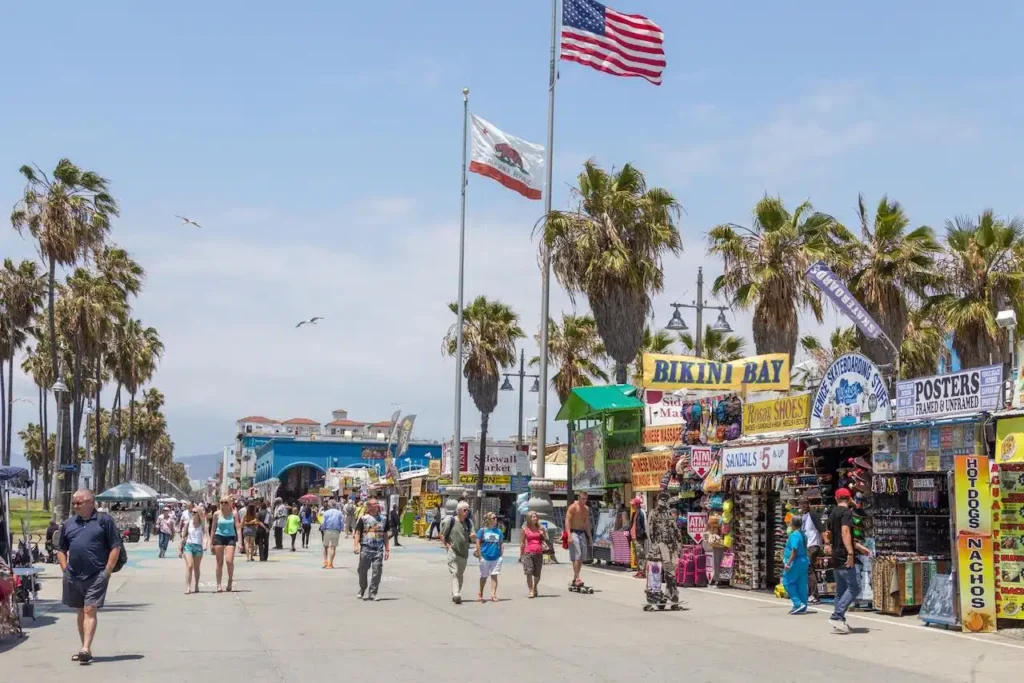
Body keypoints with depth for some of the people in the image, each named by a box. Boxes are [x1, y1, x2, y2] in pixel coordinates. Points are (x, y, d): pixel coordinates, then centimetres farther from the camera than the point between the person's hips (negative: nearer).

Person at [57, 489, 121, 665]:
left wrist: (107, 571, -10)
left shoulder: (104, 520, -2)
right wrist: (65, 569, 7)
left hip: (97, 576, -5)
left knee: (90, 611, -10)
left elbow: (115, 547, -4)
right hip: (73, 576, 5)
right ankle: (85, 649, 20)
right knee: (81, 611, 12)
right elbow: (61, 549, 20)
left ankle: (86, 649, -14)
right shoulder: (68, 523, 12)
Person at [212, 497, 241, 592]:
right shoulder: (217, 514, 3)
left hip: (230, 537, -1)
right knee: (219, 562, 2)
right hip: (219, 537, 1)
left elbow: (238, 527, 0)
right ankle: (219, 584, 9)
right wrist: (211, 543, 8)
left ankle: (230, 580, 10)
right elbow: (213, 528, 8)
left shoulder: (234, 514, 1)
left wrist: (239, 541, -9)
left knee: (229, 561, -14)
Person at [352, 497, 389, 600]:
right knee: (363, 570, 7)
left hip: (379, 550, 2)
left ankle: (372, 593, 4)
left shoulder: (383, 519, 13)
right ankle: (362, 589, 28)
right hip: (366, 548, -2)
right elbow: (357, 533, -3)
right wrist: (356, 545, -16)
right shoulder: (363, 519, 1)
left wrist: (387, 549, 15)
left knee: (377, 572, -3)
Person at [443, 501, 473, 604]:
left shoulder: (468, 522, 7)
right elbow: (442, 535, 1)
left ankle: (456, 594, 26)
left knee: (460, 574, 13)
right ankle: (456, 595, -25)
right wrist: (447, 545, -9)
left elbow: (472, 536, -2)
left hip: (464, 552, 5)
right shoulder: (451, 521, -5)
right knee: (454, 573, -15)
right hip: (453, 551, -5)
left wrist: (472, 535, -24)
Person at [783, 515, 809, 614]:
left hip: (795, 562, -9)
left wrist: (788, 563, -22)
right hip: (803, 561, 9)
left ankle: (798, 604, -10)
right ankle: (802, 606, 13)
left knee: (787, 583, -2)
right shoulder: (802, 534, 11)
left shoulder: (794, 535, -16)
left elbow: (794, 551, -23)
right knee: (801, 585, 11)